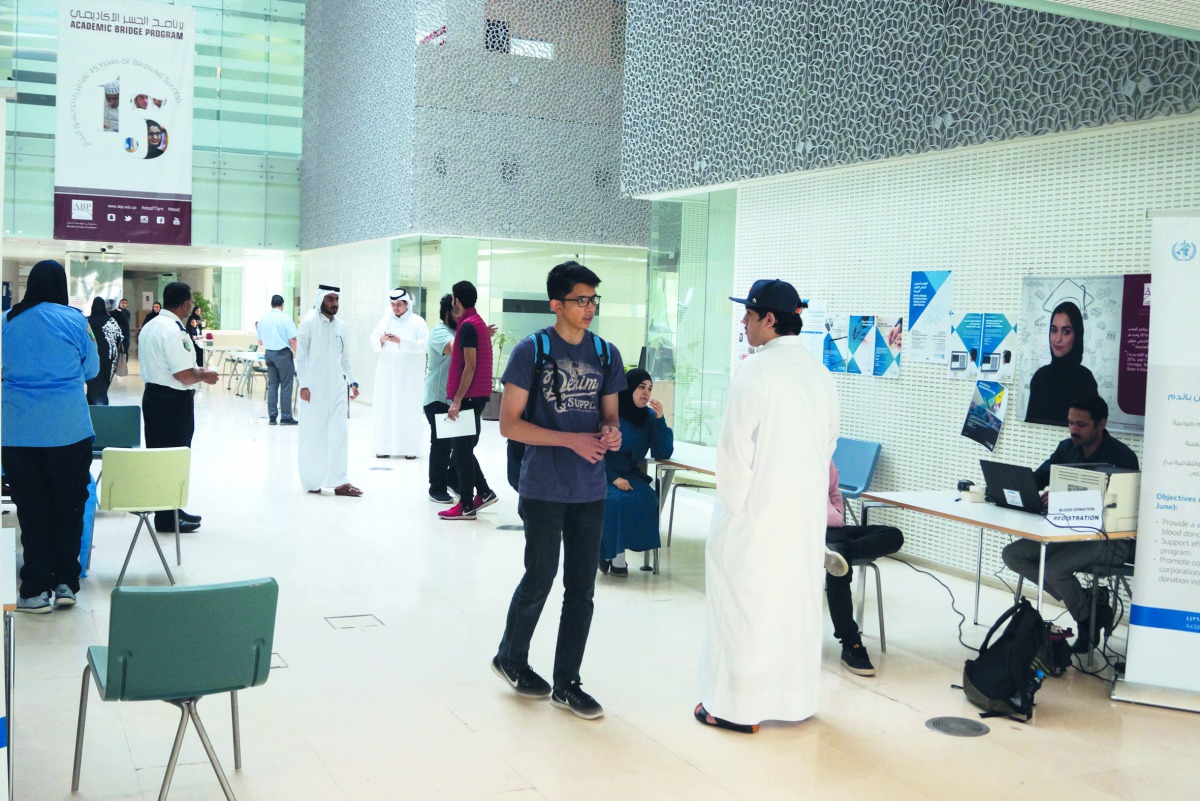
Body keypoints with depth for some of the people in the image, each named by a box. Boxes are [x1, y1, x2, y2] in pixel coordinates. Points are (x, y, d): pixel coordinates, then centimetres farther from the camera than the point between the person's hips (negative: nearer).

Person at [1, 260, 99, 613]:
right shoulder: (75, 320, -5)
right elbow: (91, 369, 6)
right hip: (69, 428, -1)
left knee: (31, 509, 8)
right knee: (68, 505, 10)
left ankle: (37, 590, 11)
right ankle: (66, 584, 15)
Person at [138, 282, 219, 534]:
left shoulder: (150, 326, 11)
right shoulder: (174, 331, -21)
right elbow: (184, 375, -23)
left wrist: (195, 370, 18)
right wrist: (204, 375, -4)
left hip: (153, 393, 10)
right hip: (173, 400, -10)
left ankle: (169, 509, 26)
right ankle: (167, 518, 7)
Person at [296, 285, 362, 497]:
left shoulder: (341, 326, 10)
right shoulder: (309, 323, -4)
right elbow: (300, 356, -5)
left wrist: (352, 381, 9)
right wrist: (303, 385, -11)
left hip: (337, 386, 5)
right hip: (315, 387, -4)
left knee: (339, 433, -2)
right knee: (314, 434, 2)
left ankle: (338, 481, -1)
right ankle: (312, 481, 13)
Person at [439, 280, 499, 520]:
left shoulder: (468, 325, -14)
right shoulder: (477, 322, 16)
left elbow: (470, 367, -19)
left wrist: (457, 400, -20)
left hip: (469, 396, -9)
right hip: (477, 395, 9)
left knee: (461, 450, -3)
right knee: (464, 448, 16)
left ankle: (466, 506, 1)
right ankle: (484, 492, 19)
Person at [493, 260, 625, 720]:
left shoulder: (606, 355, 8)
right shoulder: (531, 352, -7)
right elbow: (509, 423, -10)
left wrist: (612, 433, -7)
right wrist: (572, 440, -18)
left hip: (590, 491, 5)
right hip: (544, 489, -5)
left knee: (581, 588, 7)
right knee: (540, 579, 4)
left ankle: (566, 683, 20)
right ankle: (510, 658, 30)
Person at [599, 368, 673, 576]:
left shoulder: (648, 417, 6)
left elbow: (664, 453, 1)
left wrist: (660, 419, -9)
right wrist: (613, 477, -20)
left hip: (630, 476, 4)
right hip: (603, 476, -4)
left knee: (645, 499, -29)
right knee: (616, 500, -35)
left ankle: (618, 554, -18)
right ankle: (607, 551, -15)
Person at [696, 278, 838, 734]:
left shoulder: (755, 371, -14)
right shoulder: (820, 374, 7)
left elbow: (735, 446, -15)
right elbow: (828, 443, 11)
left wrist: (731, 503, -4)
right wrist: (806, 488, 17)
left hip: (757, 510, -7)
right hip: (807, 511, 7)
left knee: (744, 601, 3)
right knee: (797, 597, 15)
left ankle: (738, 706, 10)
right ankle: (794, 697, 26)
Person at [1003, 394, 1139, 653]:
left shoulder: (1121, 456, -14)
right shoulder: (1067, 448, 8)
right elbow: (1037, 478, 10)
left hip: (1112, 539, -8)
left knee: (1055, 567, -31)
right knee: (1012, 554, -7)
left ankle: (1087, 622, 0)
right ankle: (1086, 603, -3)